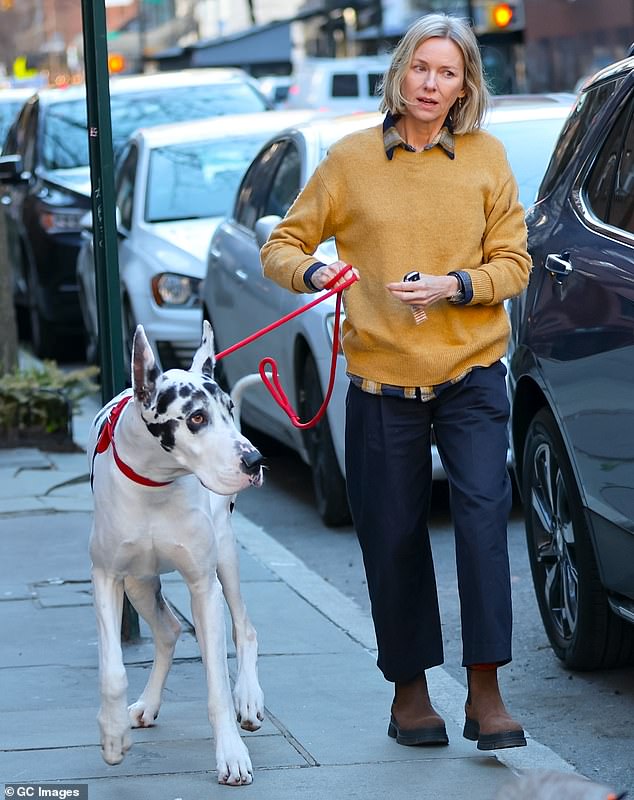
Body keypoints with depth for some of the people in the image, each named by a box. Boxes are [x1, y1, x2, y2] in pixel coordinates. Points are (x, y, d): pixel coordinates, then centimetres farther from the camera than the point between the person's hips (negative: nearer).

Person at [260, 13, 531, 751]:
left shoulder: (486, 158, 3)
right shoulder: (351, 158, 1)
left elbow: (514, 265, 3)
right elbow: (280, 247, 6)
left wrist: (454, 287, -15)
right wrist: (311, 272, -16)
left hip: (471, 373, 0)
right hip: (381, 380, 0)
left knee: (484, 516, -16)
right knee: (393, 540, 6)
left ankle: (485, 691, -9)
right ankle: (409, 690, 23)